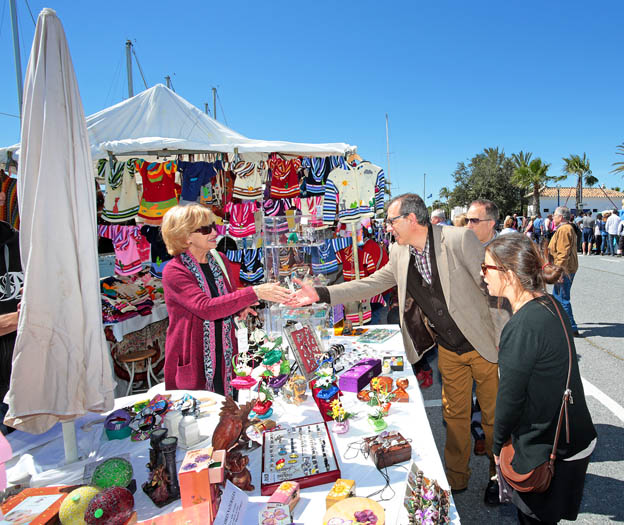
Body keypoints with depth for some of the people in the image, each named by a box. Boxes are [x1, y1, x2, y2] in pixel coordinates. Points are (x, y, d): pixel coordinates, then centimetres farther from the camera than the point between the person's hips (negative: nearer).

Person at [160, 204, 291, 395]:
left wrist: (239, 308, -3)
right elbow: (205, 308, -28)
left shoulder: (220, 261, 6)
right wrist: (254, 292, -33)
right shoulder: (174, 271, -14)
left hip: (224, 357, 5)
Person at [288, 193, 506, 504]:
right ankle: (456, 478, 38)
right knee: (454, 415, 17)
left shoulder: (459, 239, -21)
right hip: (449, 350, 5)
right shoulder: (400, 254, -3)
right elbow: (371, 284, 0)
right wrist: (321, 294, -6)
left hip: (483, 344, -4)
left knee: (493, 414, 14)